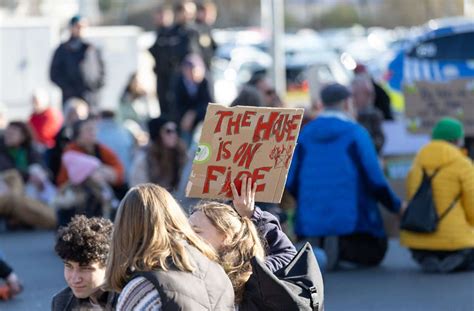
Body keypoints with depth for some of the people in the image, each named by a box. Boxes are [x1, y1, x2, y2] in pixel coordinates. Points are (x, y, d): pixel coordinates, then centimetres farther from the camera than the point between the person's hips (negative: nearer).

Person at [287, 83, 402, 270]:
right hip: (351, 218, -4)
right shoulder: (356, 133, -4)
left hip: (310, 221, 4)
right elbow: (374, 180, -7)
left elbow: (291, 182, 7)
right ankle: (341, 246, -15)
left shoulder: (305, 134, 8)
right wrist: (396, 206, 8)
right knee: (375, 251, 15)